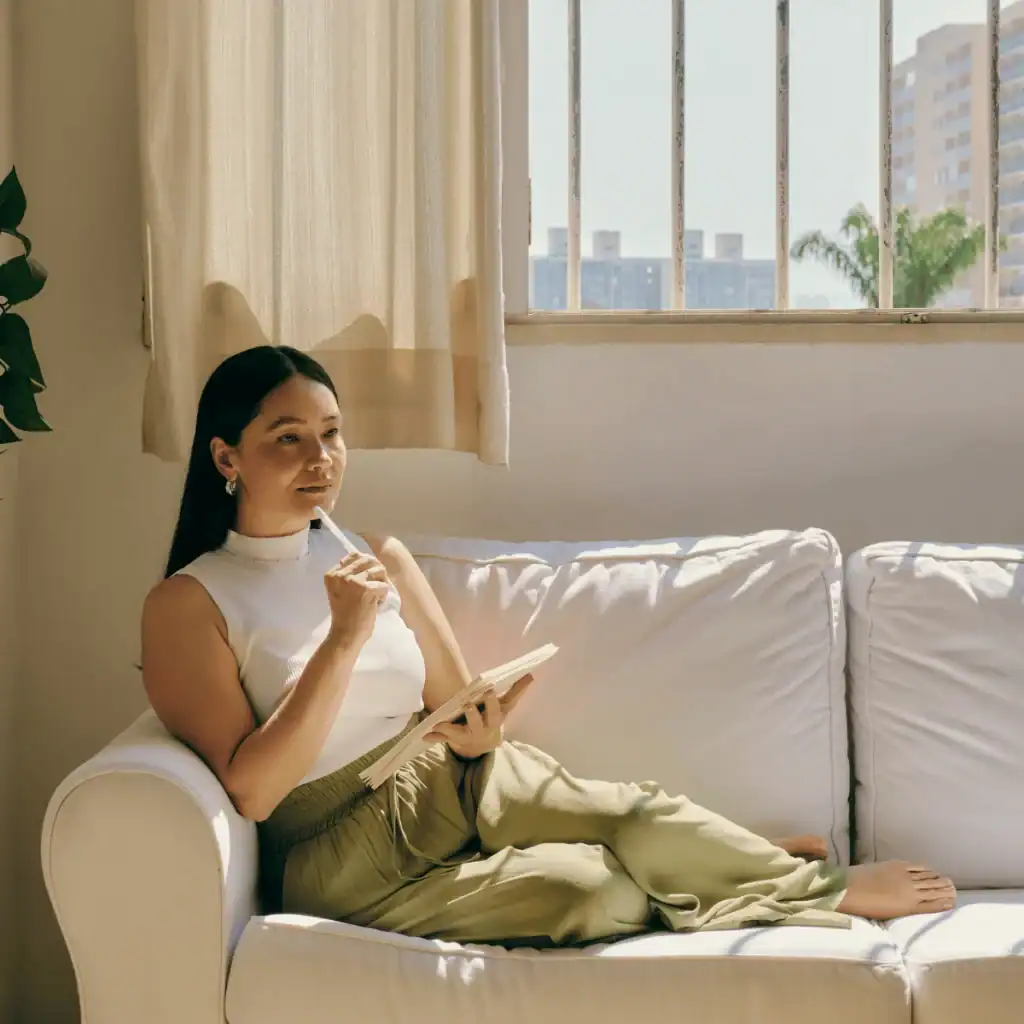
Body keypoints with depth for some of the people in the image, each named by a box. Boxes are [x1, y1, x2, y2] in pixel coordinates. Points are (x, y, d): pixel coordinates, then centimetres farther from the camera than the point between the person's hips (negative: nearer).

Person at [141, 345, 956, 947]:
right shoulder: (187, 604, -8)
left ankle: (826, 887, -1)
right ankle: (819, 895, -3)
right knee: (590, 889, -25)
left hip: (448, 788, 5)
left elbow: (457, 723, 10)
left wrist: (483, 724, -15)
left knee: (639, 816, -23)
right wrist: (344, 639, -22)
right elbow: (250, 789, -16)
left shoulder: (381, 558, 8)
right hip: (345, 856, -5)